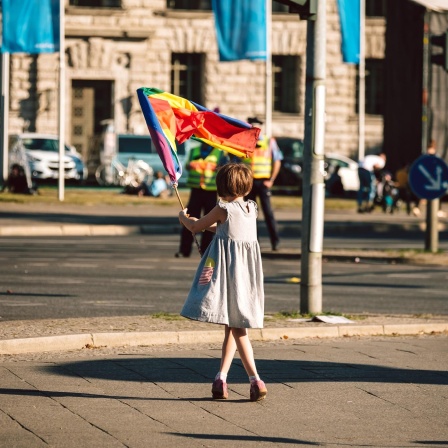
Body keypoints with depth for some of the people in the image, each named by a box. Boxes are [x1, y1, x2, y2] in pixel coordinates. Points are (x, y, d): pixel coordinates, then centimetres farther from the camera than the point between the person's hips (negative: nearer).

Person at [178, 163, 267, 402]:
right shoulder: (251, 209, 9)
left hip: (229, 270, -6)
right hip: (248, 269, 6)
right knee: (233, 326, 12)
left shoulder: (223, 209, -10)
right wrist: (202, 222, 36)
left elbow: (195, 227, 3)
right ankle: (221, 378, 13)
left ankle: (255, 380, -12)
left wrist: (184, 218, 25)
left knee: (236, 328, -6)